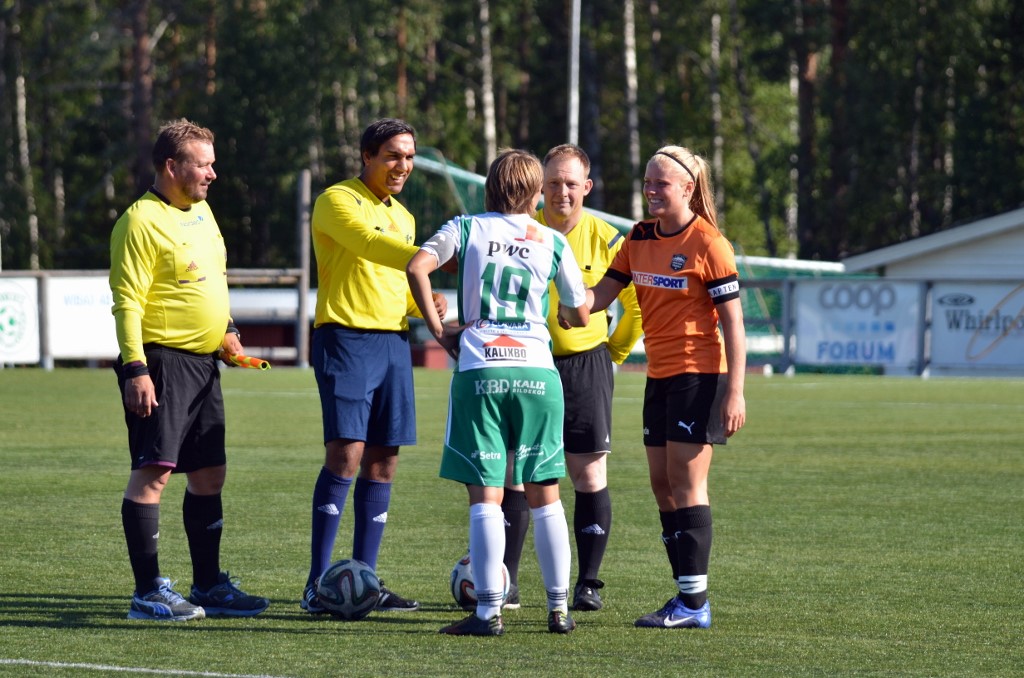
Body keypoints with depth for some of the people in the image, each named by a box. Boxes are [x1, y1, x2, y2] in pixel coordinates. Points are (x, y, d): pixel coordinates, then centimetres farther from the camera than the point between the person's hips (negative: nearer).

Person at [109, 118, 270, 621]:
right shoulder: (141, 220, -12)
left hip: (203, 362, 9)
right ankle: (148, 593, -10)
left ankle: (208, 584, 21)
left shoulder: (201, 211, 15)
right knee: (153, 471, -10)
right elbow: (127, 301, -16)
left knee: (210, 473, 12)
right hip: (161, 362, -9)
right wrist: (135, 368, -22)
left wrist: (225, 330, 18)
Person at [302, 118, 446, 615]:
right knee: (346, 454, -14)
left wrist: (424, 303, 6)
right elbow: (369, 245, -23)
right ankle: (317, 584, -12)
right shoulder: (338, 200, -5)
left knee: (382, 463, 4)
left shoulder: (402, 216, 21)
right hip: (347, 337, -8)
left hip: (393, 341, 8)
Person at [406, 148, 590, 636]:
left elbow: (417, 268, -9)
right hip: (537, 371, 1)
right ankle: (559, 607, 13)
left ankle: (488, 610, -7)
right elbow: (580, 315, 15)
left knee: (485, 495, -2)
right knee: (544, 494, 10)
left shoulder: (466, 228, 6)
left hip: (479, 371, -1)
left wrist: (438, 330, 0)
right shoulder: (552, 242, 10)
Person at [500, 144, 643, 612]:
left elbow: (638, 304, 9)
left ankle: (588, 584, 6)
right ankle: (504, 582, 1)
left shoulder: (605, 239, -1)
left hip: (586, 367, -1)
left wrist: (614, 352, 8)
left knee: (589, 475, -1)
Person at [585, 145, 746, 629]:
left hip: (698, 376, -8)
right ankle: (686, 596, 14)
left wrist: (735, 392, -17)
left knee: (686, 486, -8)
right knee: (663, 487, 8)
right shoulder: (639, 240, 9)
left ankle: (694, 602, -6)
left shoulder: (708, 244, -11)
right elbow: (600, 295, 12)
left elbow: (733, 322, -12)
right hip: (659, 376, 8)